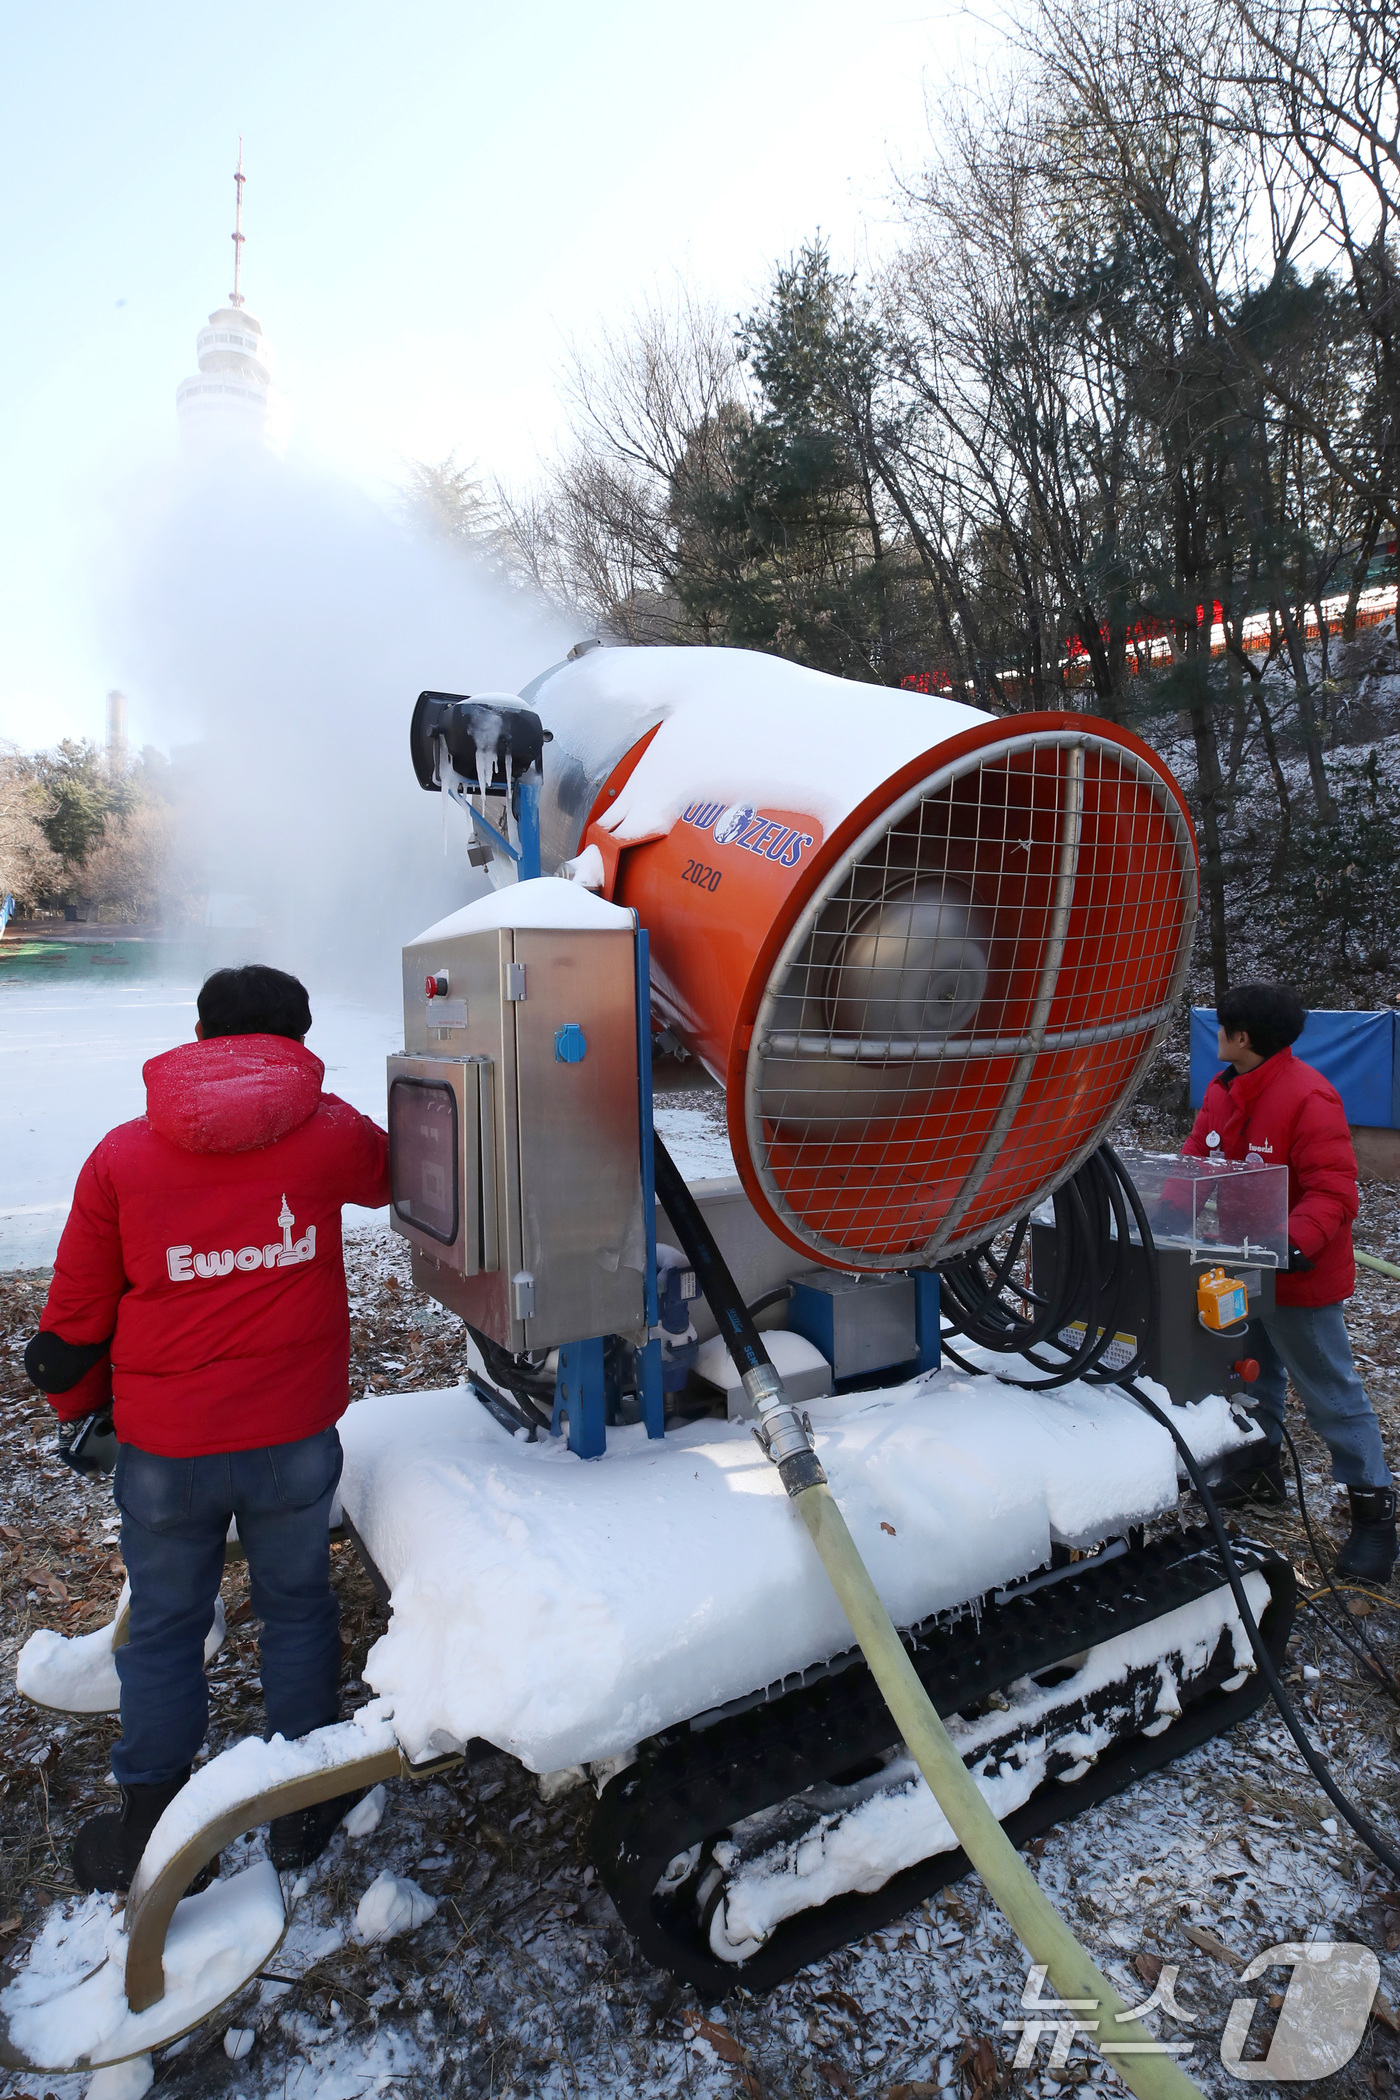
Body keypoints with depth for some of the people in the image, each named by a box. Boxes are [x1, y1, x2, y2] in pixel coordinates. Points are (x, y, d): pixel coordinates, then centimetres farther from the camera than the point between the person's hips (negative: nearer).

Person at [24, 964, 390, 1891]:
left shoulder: (122, 1155, -7)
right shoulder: (330, 1131, -9)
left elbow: (76, 1316, 1)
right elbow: (390, 1172, 15)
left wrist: (75, 1407, 18)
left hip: (165, 1445, 0)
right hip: (296, 1434, 0)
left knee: (163, 1626, 19)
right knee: (296, 1607, 19)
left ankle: (148, 1828, 37)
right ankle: (305, 1807, 35)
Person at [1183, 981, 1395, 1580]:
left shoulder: (1308, 1098, -24)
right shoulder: (1222, 1090, 3)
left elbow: (1333, 1192, -26)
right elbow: (1197, 1161, 6)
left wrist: (1295, 1242, -40)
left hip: (1298, 1279, -8)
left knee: (1330, 1391, 3)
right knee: (1253, 1373, 23)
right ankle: (1262, 1469, 41)